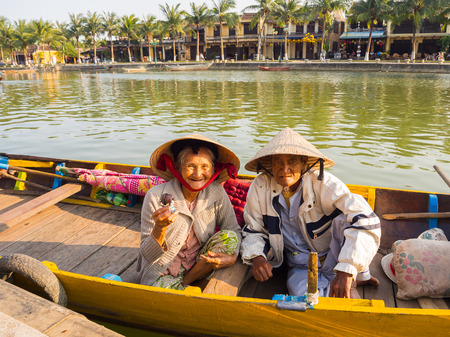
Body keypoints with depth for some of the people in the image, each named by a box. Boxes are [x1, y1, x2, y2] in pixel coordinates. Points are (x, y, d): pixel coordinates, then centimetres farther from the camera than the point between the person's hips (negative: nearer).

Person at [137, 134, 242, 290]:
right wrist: (160, 228, -34)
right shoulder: (156, 197, -18)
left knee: (229, 237, -20)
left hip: (200, 264, 4)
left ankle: (185, 283, -6)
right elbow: (148, 255, -14)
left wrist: (232, 256, -23)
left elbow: (234, 231, -2)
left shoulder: (217, 193, -11)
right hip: (163, 272, -4)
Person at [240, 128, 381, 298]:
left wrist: (346, 271, -39)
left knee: (345, 219, -31)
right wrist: (256, 257, -22)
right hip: (301, 268, 2)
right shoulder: (260, 187, -11)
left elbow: (365, 220, -29)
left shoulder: (324, 183, -20)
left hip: (336, 259, -1)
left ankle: (360, 275, -4)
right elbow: (253, 230, 1)